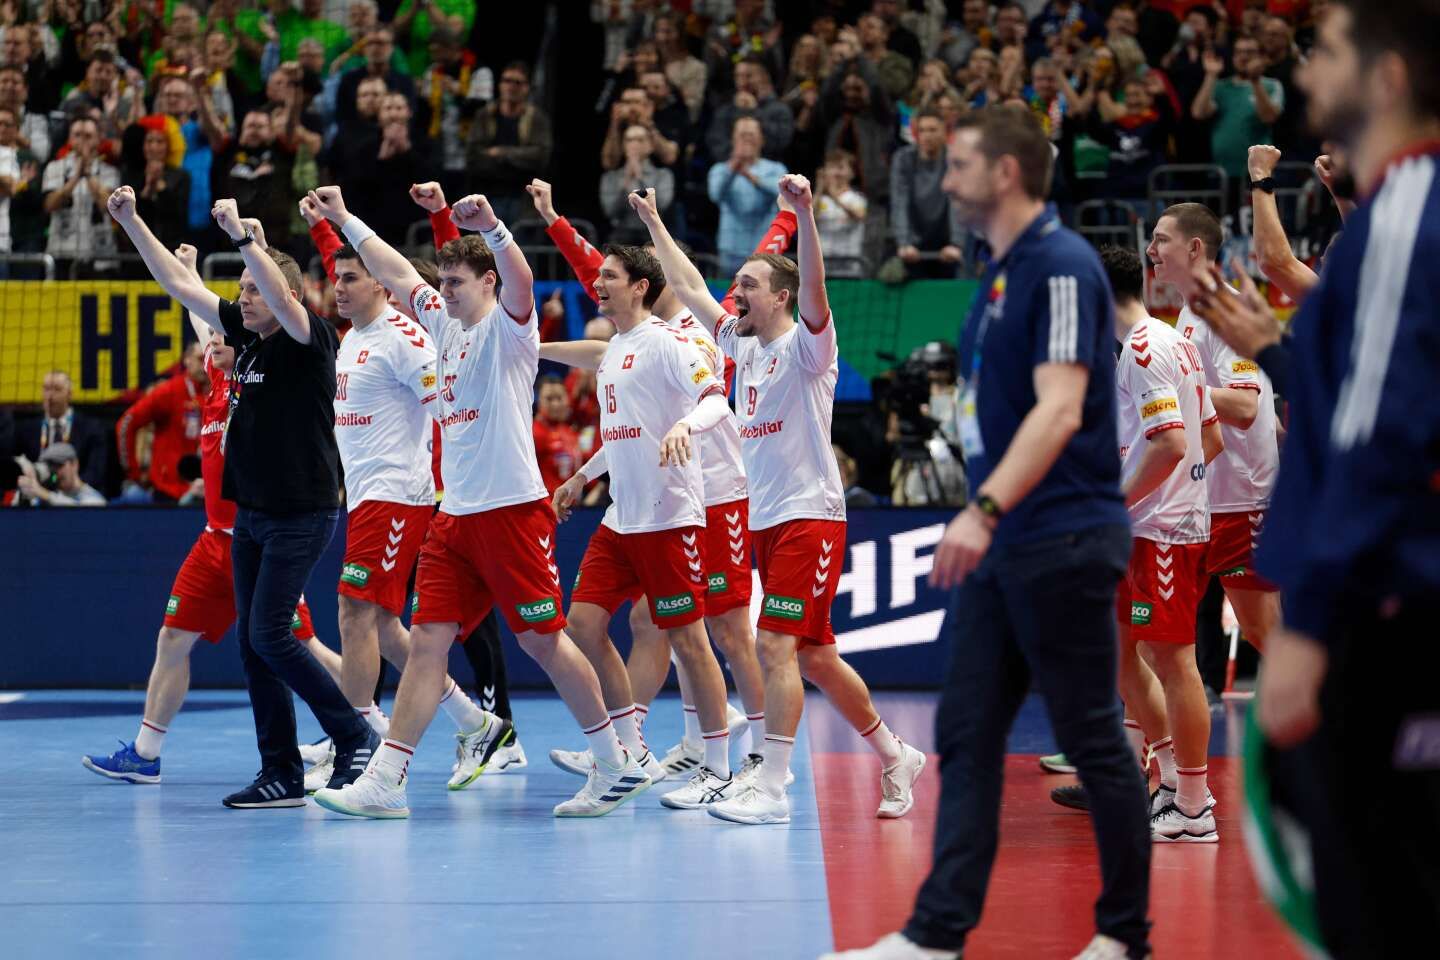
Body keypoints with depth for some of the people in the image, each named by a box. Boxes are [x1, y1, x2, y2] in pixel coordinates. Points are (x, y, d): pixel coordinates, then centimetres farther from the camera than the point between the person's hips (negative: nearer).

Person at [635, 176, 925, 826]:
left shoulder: (805, 347, -8)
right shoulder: (742, 346, 14)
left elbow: (814, 289, -27)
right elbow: (690, 289, 22)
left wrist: (804, 214, -38)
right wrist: (655, 224, 24)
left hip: (808, 516, -8)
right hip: (765, 521, 8)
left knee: (775, 646, -16)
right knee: (812, 657, 11)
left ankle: (770, 790, -18)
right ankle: (895, 758, 24)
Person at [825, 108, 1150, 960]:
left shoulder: (1062, 266, -14)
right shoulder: (1002, 272, 15)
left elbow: (1060, 410, -23)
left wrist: (986, 509, -31)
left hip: (1063, 544, -10)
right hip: (1004, 549, 10)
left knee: (1094, 739, -1)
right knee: (967, 736, 5)